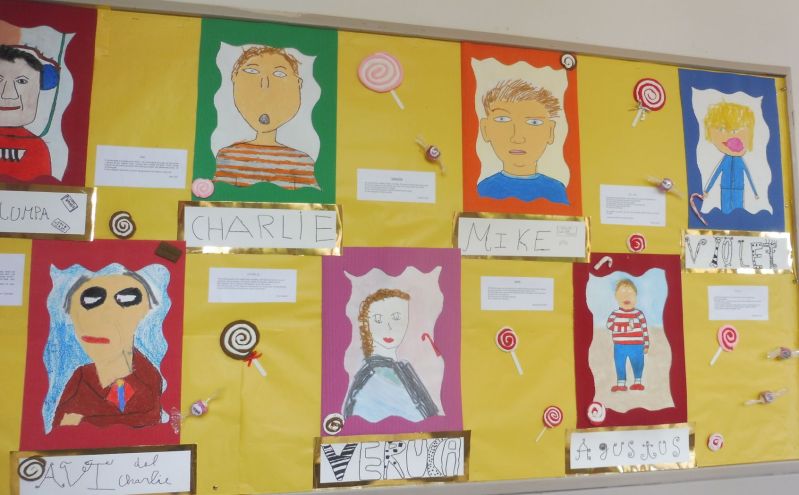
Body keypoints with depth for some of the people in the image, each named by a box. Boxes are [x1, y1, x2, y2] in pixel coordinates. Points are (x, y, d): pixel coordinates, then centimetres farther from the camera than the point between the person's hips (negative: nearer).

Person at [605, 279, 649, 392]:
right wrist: (627, 327, -23)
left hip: (636, 346, 0)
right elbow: (610, 325, -17)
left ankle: (638, 382, 25)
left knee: (637, 365, 8)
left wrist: (646, 345, 1)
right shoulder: (615, 314, -2)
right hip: (620, 346, 0)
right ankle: (621, 384, 15)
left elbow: (645, 330, 2)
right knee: (620, 366, 5)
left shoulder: (639, 314, -1)